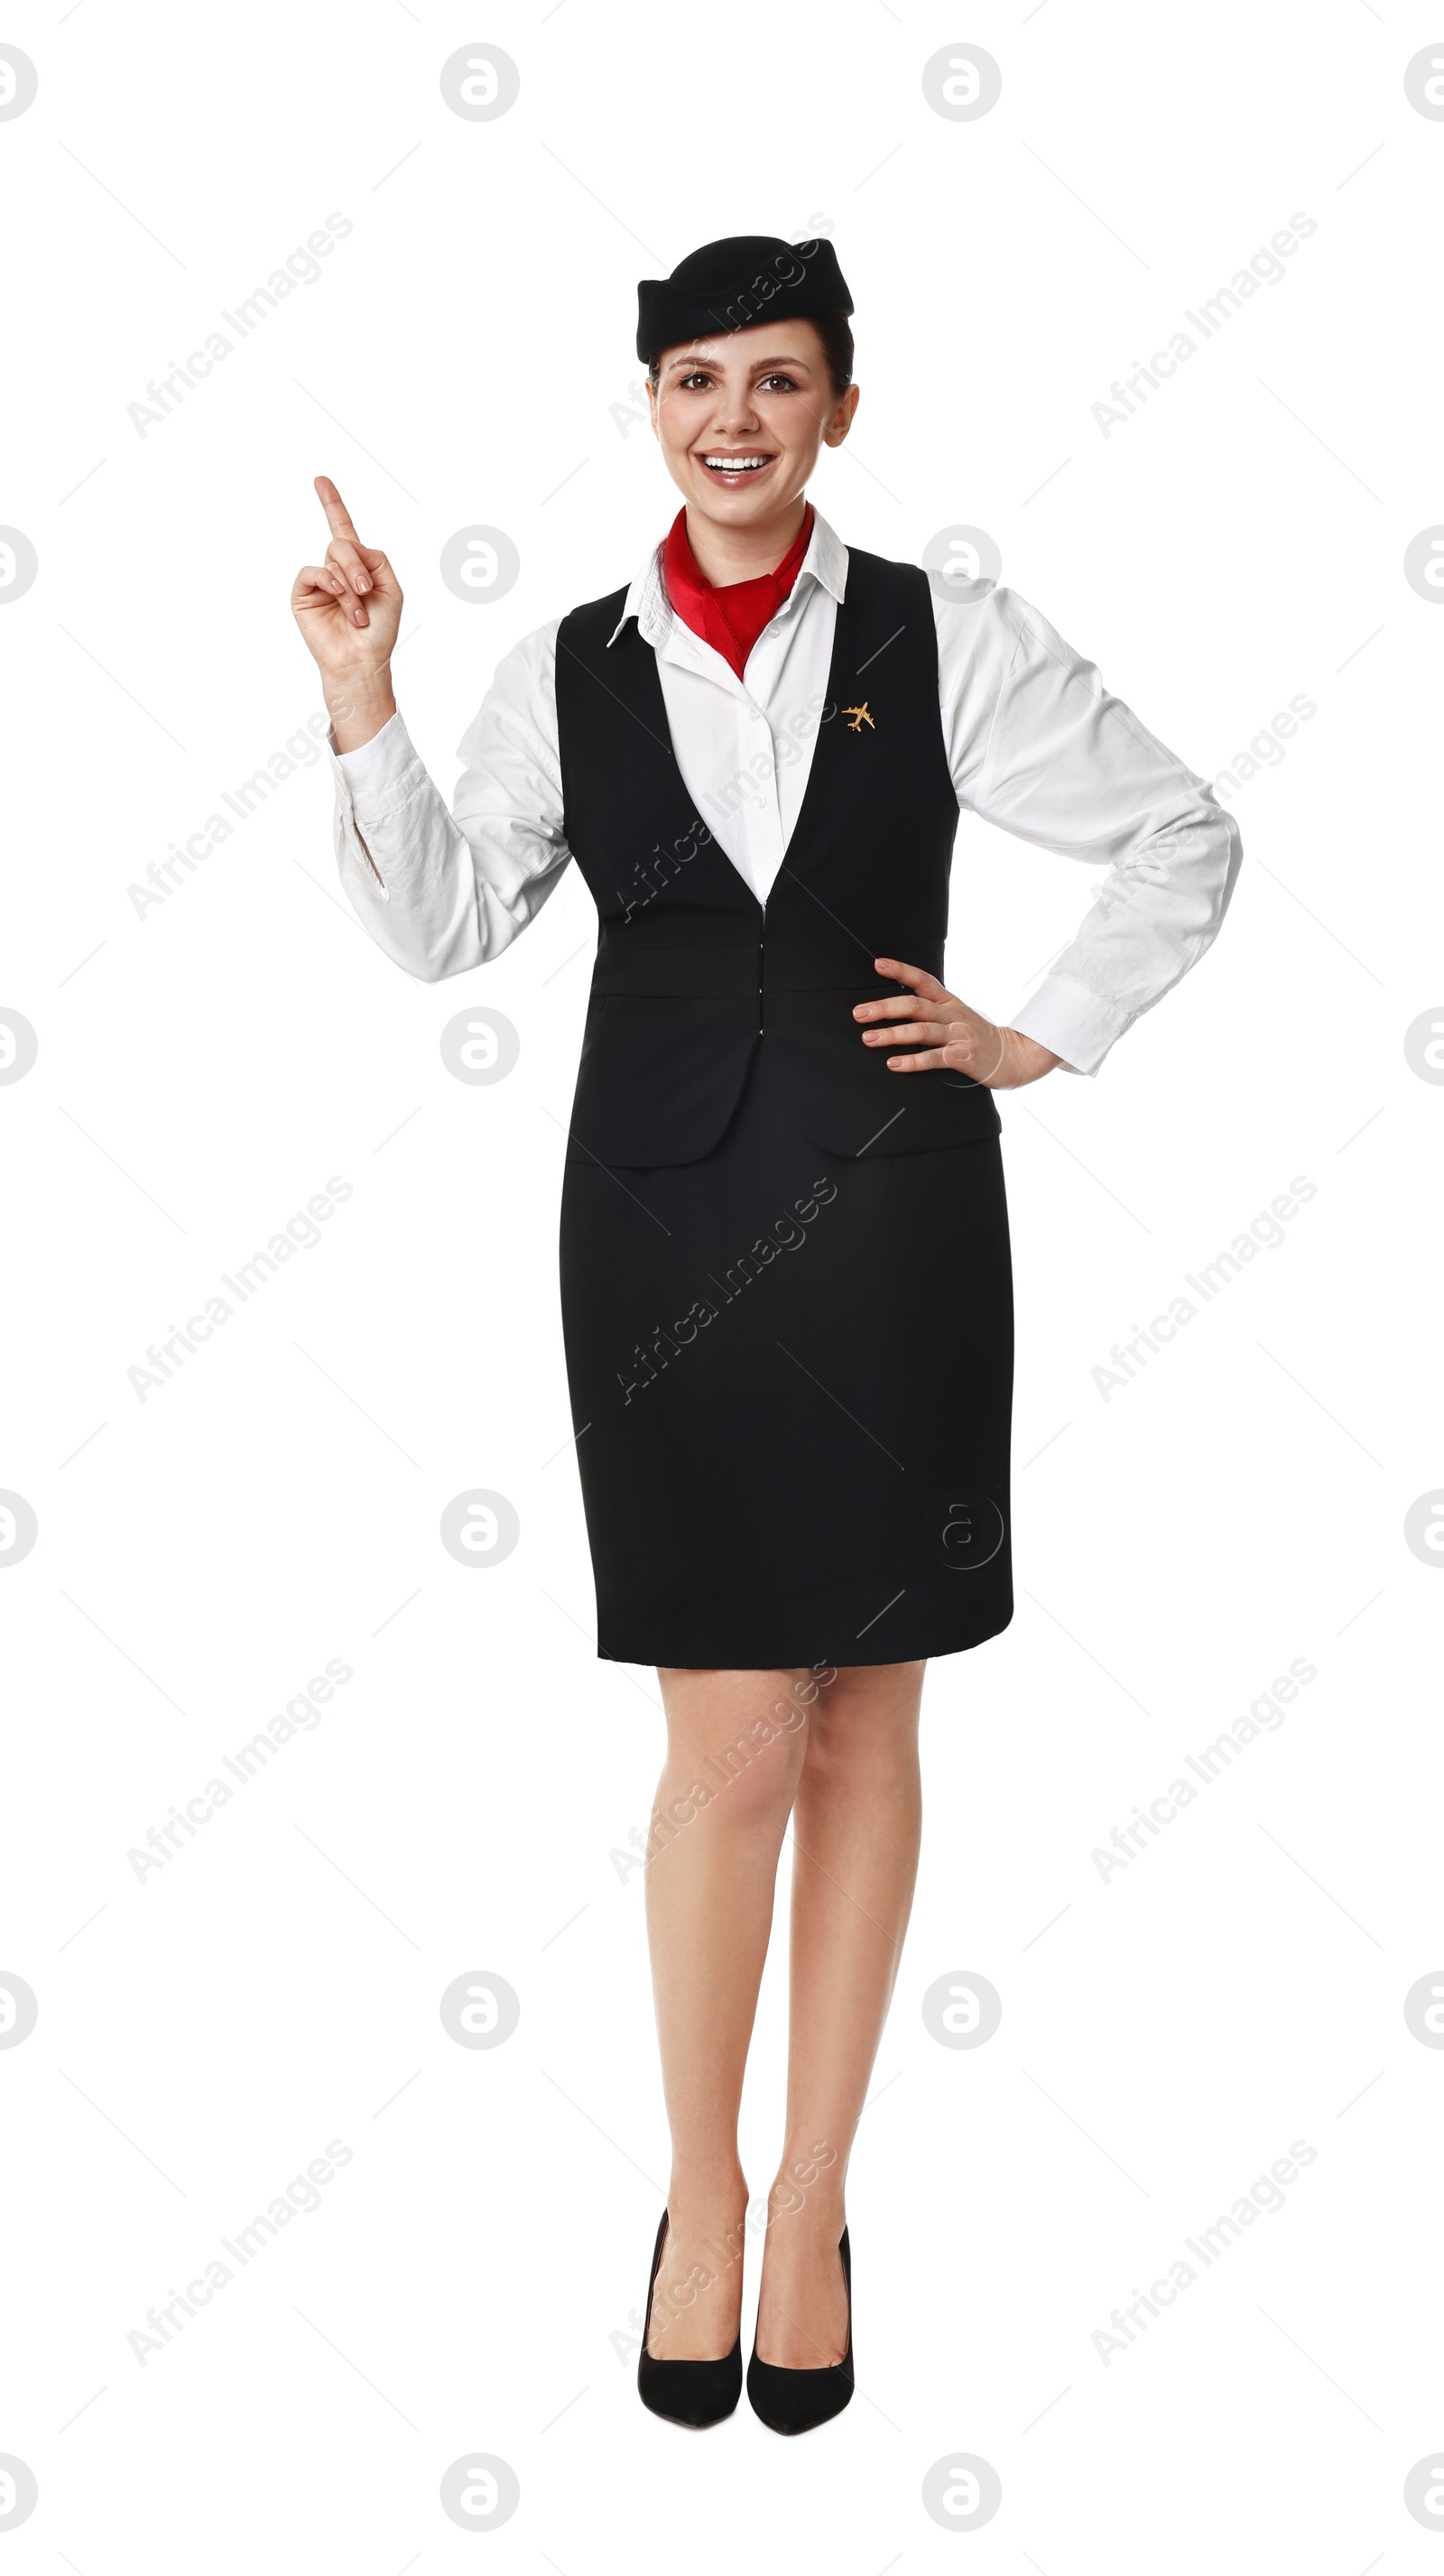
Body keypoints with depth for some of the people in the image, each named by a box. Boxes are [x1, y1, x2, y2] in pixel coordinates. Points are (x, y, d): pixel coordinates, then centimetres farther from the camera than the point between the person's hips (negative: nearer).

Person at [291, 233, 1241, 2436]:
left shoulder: (943, 643, 3)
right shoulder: (570, 670, 7)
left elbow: (1184, 839, 8)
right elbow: (444, 923, 6)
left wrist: (1039, 1036, 1)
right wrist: (360, 705, -3)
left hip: (893, 1208, 0)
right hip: (666, 1218, 0)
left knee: (866, 1727, 8)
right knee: (734, 1745, -1)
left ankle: (812, 2202, 26)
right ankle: (700, 2193, 23)